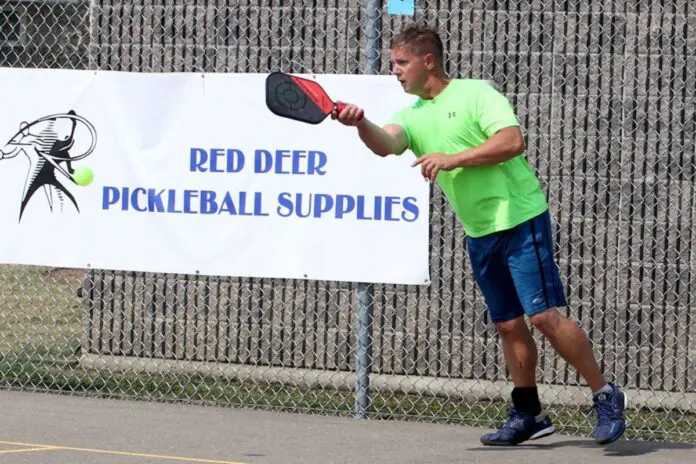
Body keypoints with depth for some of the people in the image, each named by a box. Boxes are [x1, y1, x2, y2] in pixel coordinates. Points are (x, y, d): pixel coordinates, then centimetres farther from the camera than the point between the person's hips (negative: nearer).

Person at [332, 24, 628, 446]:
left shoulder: (477, 93, -7)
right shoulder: (413, 117, 10)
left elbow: (512, 141, -19)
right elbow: (385, 144, -11)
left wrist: (451, 159, -22)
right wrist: (361, 123, -32)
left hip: (520, 219, -7)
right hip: (479, 234, 7)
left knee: (544, 315, -12)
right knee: (509, 324, 9)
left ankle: (606, 396, -3)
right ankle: (529, 415, 18)